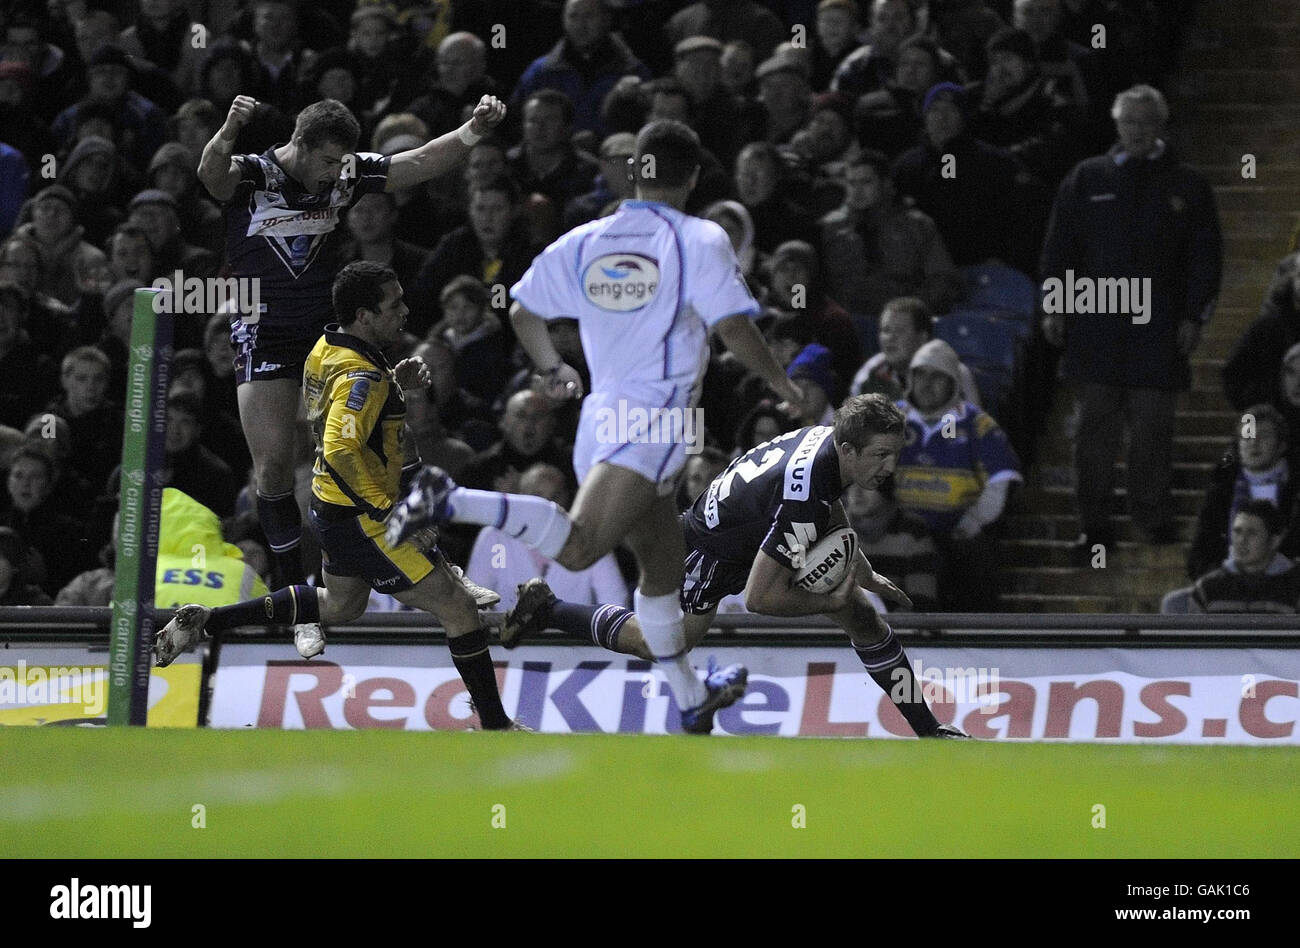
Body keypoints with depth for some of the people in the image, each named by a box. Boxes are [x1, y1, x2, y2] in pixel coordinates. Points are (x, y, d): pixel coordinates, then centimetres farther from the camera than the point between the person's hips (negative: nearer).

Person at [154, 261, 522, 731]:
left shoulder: (327, 350, 4)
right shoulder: (361, 376, -25)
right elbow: (341, 451, -33)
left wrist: (395, 385, 8)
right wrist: (389, 512, -27)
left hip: (332, 510, 10)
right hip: (362, 523, -10)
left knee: (341, 604, 32)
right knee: (458, 607, -4)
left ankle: (208, 620, 30)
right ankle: (494, 725, 1)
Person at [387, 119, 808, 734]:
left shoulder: (584, 242, 11)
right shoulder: (699, 241, -5)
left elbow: (524, 313, 15)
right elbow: (734, 330, -11)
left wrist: (552, 369, 35)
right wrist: (780, 383, 6)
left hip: (603, 414, 7)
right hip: (655, 420, -7)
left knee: (662, 565, 20)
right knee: (578, 548, -23)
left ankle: (691, 701, 28)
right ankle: (451, 502, -37)